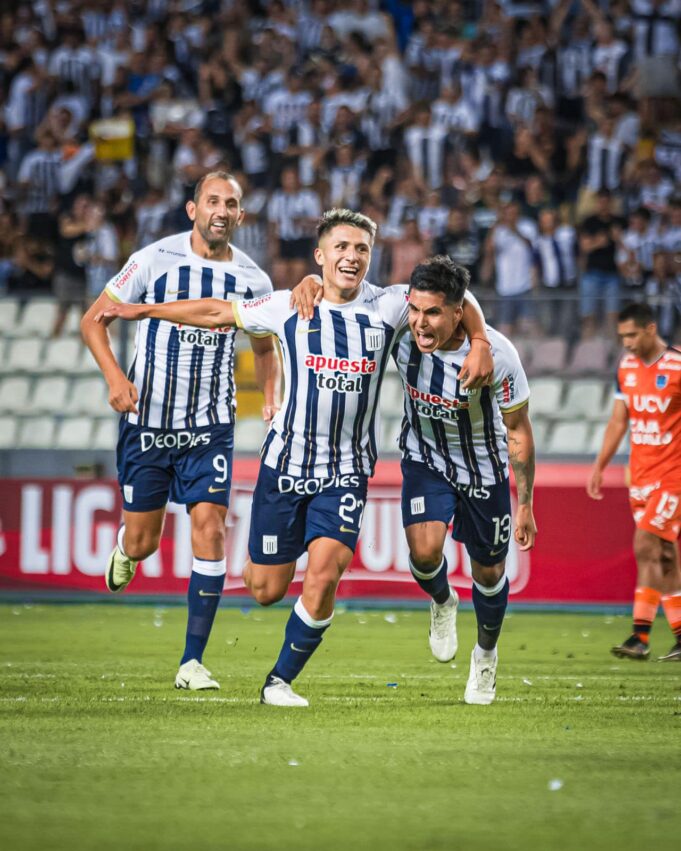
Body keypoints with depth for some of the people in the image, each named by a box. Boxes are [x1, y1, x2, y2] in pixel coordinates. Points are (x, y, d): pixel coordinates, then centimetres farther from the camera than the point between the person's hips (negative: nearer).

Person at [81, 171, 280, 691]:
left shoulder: (252, 279, 1)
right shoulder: (156, 260, -7)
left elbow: (266, 347, 20)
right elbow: (94, 320, -1)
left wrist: (272, 396, 2)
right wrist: (115, 376, -16)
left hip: (211, 427, 1)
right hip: (148, 421, -1)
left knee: (210, 527, -12)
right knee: (142, 541, 2)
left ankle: (193, 661, -7)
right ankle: (124, 552, 43)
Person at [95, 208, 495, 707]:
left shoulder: (388, 307, -2)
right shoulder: (289, 308, -2)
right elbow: (218, 313, 10)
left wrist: (480, 345, -5)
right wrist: (145, 310, 14)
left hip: (348, 473, 0)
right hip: (286, 463, 0)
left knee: (323, 576, -18)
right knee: (266, 590, 3)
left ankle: (281, 681, 1)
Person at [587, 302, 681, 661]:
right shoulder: (626, 366, 8)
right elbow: (618, 420, 16)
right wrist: (599, 466, 12)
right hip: (639, 474, 6)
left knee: (645, 546, -14)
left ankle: (640, 636, -13)